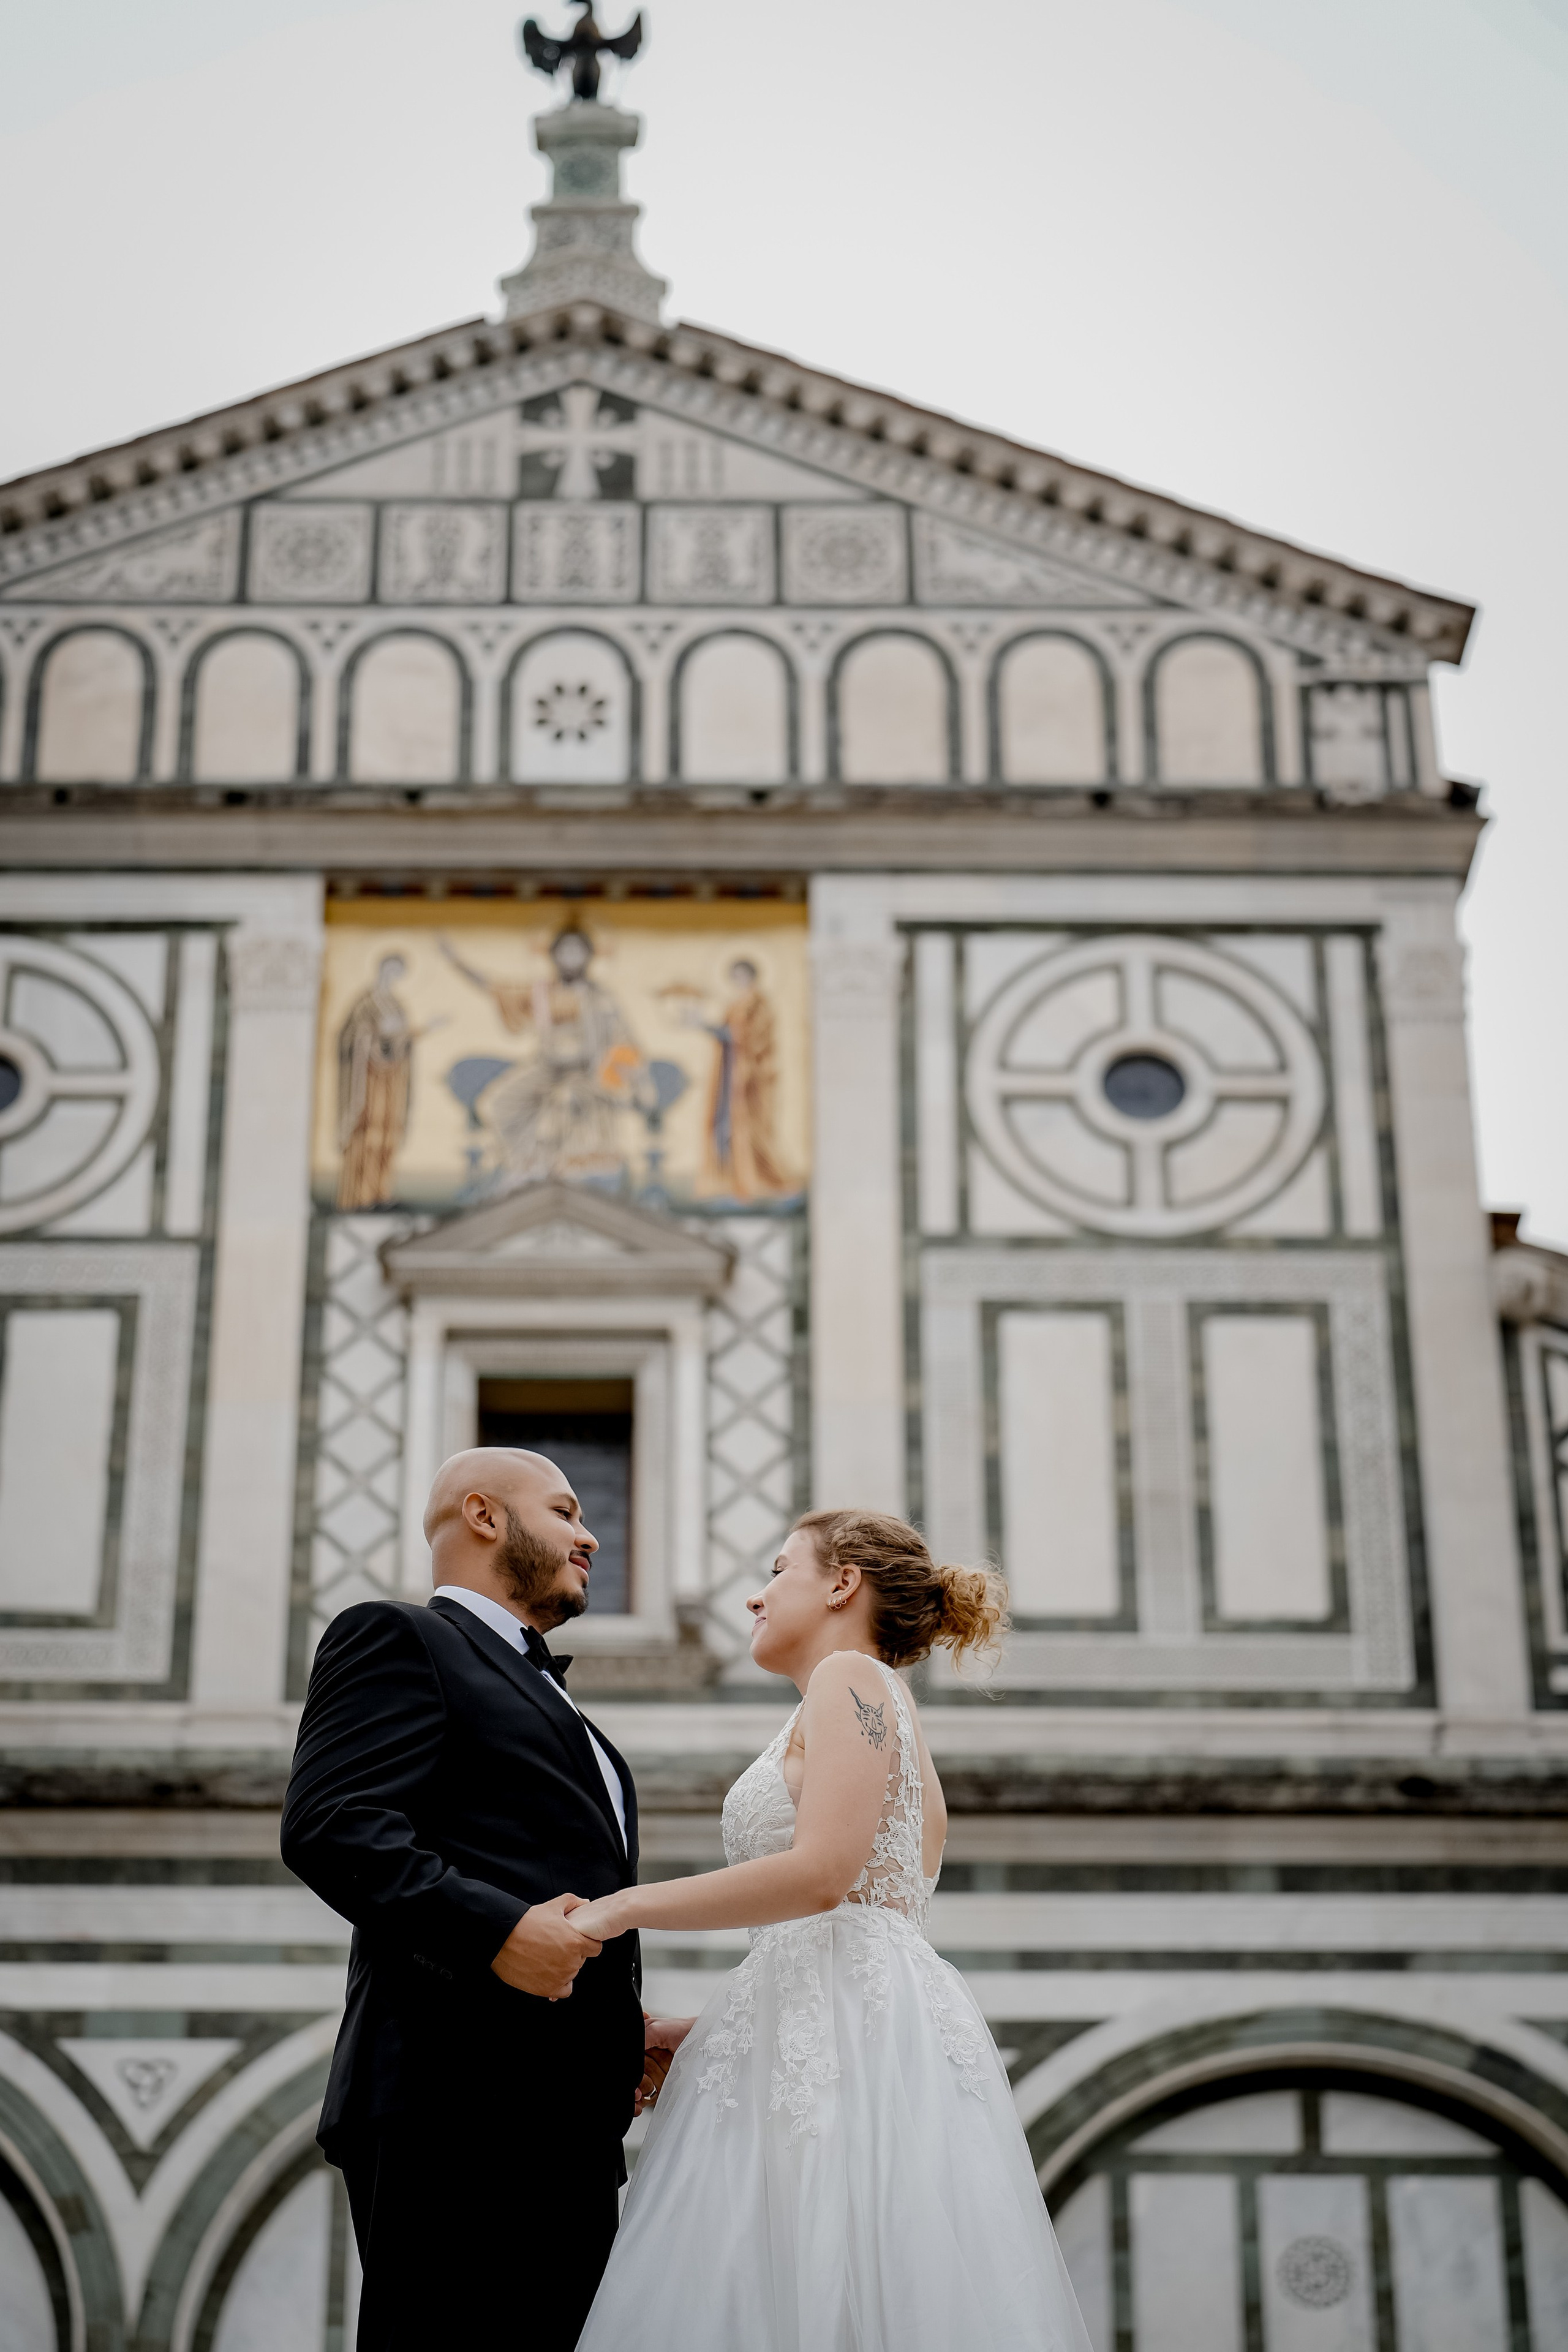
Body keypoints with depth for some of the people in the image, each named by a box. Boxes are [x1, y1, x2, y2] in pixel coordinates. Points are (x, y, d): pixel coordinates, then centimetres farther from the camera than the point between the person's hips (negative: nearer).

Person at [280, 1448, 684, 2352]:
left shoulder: (548, 1697, 30)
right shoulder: (399, 1638, 2)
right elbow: (329, 1824, -14)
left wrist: (623, 2026, 15)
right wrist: (495, 1929, -23)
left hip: (569, 2120, 9)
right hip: (456, 2110, -9)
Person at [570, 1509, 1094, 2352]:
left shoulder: (850, 1679, 0)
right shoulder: (887, 1714, 28)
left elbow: (821, 1872, -16)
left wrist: (628, 1906, -9)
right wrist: (696, 2031, 23)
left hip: (847, 2035, -9)